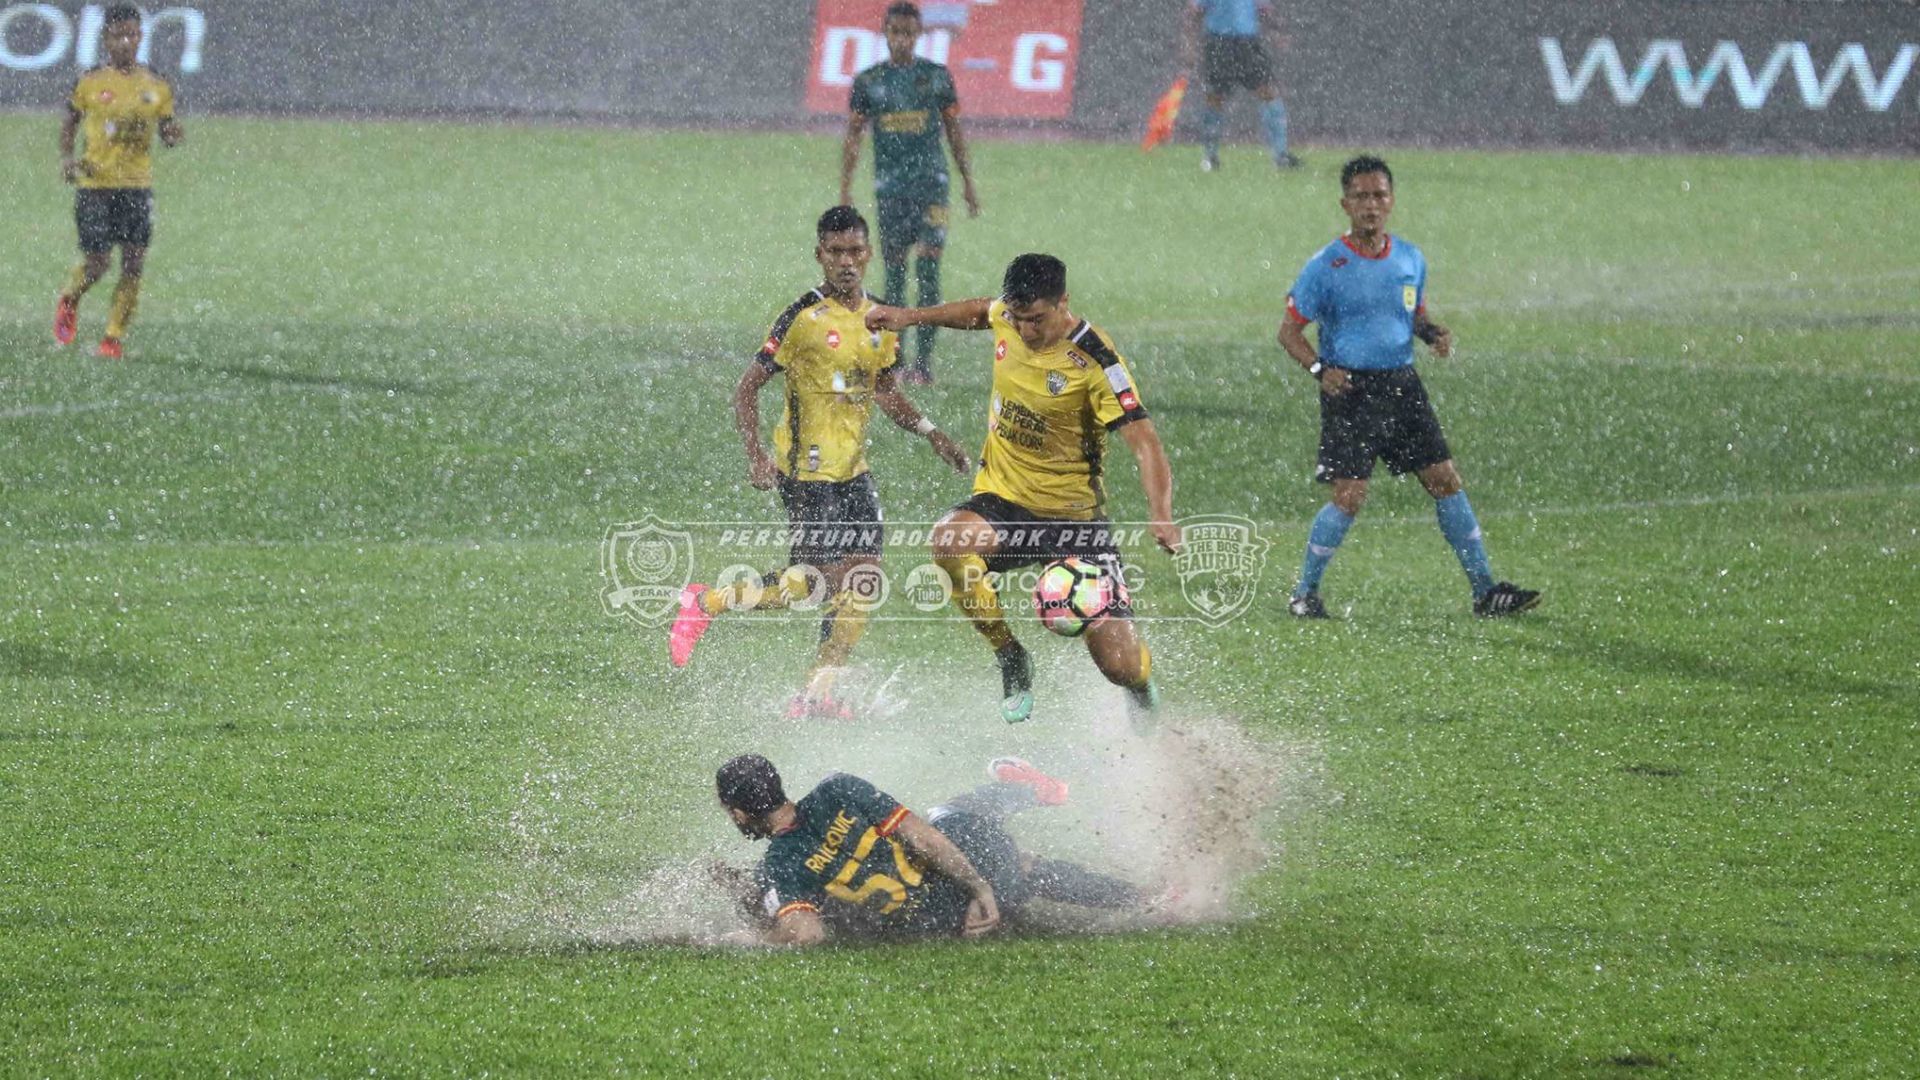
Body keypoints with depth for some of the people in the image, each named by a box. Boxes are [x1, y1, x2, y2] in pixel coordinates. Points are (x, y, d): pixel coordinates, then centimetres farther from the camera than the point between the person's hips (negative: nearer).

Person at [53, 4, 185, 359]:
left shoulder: (156, 86, 5)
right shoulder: (90, 83, 0)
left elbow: (167, 131, 13)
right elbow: (70, 122, 11)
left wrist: (174, 134, -11)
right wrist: (67, 157, -6)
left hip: (137, 184, 2)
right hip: (94, 184, -2)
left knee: (133, 264, -4)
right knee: (97, 263, -4)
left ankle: (114, 337, 6)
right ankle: (68, 300, 29)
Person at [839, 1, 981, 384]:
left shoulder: (937, 76, 4)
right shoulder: (868, 81, 5)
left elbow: (954, 132, 10)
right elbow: (853, 137, 8)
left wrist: (968, 182, 10)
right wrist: (845, 190, 3)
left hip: (931, 183, -1)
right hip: (889, 188, 1)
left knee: (927, 267, -9)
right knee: (893, 271, 4)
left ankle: (923, 358, -9)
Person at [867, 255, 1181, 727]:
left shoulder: (1094, 361, -20)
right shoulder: (1007, 318, -4)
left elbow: (1145, 444, -25)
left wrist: (1161, 516, -40)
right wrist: (912, 316, 18)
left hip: (1074, 514, -4)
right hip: (1002, 499, 4)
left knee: (1119, 664, -9)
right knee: (950, 541, -34)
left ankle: (1141, 689, 34)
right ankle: (1011, 660, -10)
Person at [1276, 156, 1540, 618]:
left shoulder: (1410, 259, 7)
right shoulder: (1327, 267, -8)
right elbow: (1290, 331, -3)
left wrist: (1435, 333, 0)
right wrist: (1320, 369, -20)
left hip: (1402, 384, 5)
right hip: (1350, 389, -5)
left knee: (1445, 480, 2)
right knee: (1350, 495, -11)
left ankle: (1485, 589, 8)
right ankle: (1305, 593, 7)